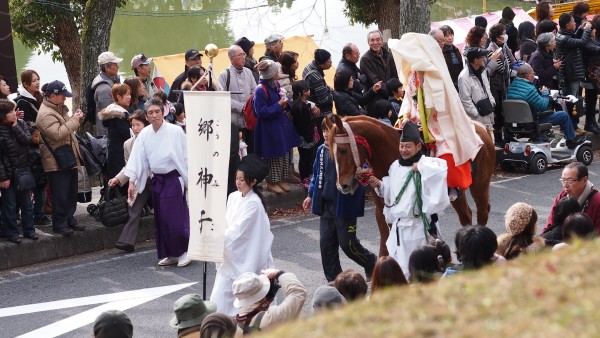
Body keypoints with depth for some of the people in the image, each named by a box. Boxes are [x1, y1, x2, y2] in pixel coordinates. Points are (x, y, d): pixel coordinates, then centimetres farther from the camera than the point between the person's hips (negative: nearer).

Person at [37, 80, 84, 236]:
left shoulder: (60, 109, 14)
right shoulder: (46, 114, -18)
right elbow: (57, 134, -27)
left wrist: (77, 119, 5)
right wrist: (74, 121, -21)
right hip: (57, 163, -10)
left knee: (71, 193, 15)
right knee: (60, 195, -5)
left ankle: (69, 219, 24)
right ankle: (59, 223, 3)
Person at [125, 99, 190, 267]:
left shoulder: (175, 131, -12)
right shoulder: (144, 134, 1)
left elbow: (185, 157, -9)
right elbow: (137, 159, 4)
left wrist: (190, 181, -8)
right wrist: (132, 181, 2)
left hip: (173, 179, -5)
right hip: (157, 180, 5)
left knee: (175, 218, -9)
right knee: (161, 220, 8)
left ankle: (185, 251, 7)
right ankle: (170, 254, 19)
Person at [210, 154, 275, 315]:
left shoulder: (254, 203, -16)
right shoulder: (233, 197, 6)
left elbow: (237, 230, -20)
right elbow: (227, 224, 11)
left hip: (246, 258, -7)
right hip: (230, 256, 7)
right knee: (221, 294, 2)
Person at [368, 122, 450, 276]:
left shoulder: (426, 164, -13)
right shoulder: (395, 166, 9)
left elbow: (442, 168, -34)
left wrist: (420, 167, -26)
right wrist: (379, 184, 4)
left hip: (418, 225, -7)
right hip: (398, 224, 7)